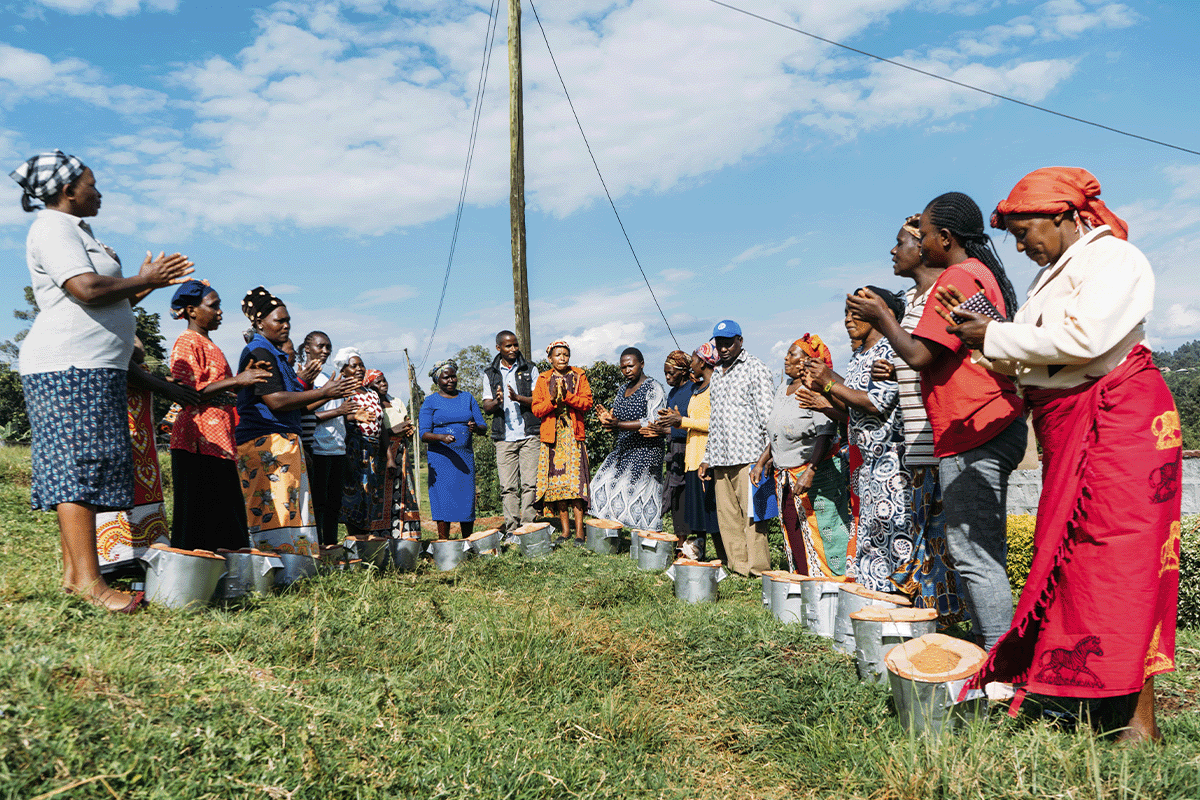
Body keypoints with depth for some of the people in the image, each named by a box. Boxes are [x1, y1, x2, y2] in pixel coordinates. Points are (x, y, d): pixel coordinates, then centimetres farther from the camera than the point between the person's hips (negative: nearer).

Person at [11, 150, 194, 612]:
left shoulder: (75, 231, 26)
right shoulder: (53, 228, -5)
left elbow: (105, 304, 27)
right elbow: (88, 291, -20)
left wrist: (149, 284, 19)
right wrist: (144, 280, -6)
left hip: (91, 367, 10)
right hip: (70, 366, -10)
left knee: (75, 469, 6)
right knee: (80, 464, -15)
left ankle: (73, 573, 8)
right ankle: (88, 580, -19)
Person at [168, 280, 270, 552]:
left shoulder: (208, 344, 23)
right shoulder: (187, 342, -6)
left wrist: (245, 376, 12)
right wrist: (236, 381, -19)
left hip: (218, 436, 9)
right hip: (199, 438, -9)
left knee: (224, 506, 6)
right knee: (199, 506, -9)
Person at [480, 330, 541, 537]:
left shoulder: (530, 370, 10)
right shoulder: (490, 374, 13)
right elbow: (486, 406, 9)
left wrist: (518, 398, -16)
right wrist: (496, 402, -14)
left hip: (529, 434, -1)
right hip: (504, 437, 1)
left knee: (530, 483, -6)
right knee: (507, 486, -2)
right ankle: (511, 528, 2)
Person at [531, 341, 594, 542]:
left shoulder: (579, 376, 10)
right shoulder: (543, 379, 12)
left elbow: (587, 402, -1)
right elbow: (536, 409, 4)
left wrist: (566, 396, -14)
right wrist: (552, 399, -13)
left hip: (574, 434, -1)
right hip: (552, 435, 2)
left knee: (576, 479, -10)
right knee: (556, 480, -1)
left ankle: (579, 530, -8)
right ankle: (565, 530, 7)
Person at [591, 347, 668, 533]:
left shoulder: (653, 388, -8)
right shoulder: (622, 391, 16)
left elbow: (653, 422, -19)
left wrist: (619, 424, -23)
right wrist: (607, 419, -4)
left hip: (645, 451, -8)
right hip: (622, 450, 8)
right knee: (603, 487, 2)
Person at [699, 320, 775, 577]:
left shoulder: (755, 369, -1)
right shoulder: (716, 374, 21)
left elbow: (767, 416, -6)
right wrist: (707, 458, 22)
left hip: (747, 457, -7)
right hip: (720, 459, 7)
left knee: (751, 515, -8)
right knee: (727, 516, 6)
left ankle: (757, 570, -3)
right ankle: (737, 567, 12)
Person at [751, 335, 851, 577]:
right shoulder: (783, 389, 15)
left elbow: (825, 435, -20)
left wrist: (810, 472, -28)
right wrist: (761, 462, 16)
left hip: (816, 473, -8)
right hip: (785, 476, 8)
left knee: (819, 535, -5)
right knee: (792, 535, 8)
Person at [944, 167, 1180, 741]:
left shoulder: (1115, 259, -6)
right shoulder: (1052, 274, 21)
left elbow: (1083, 339, -22)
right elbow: (1031, 359, 19)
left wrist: (996, 337, -13)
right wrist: (978, 329, 5)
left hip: (1118, 419, -9)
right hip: (1064, 429, 9)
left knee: (1121, 555, -10)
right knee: (1070, 556, 8)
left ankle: (1139, 717, -5)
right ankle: (1079, 685, 15)